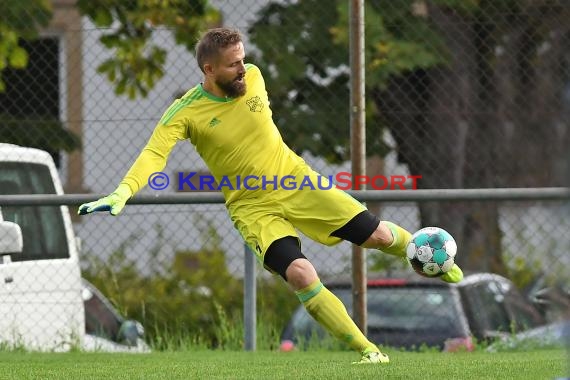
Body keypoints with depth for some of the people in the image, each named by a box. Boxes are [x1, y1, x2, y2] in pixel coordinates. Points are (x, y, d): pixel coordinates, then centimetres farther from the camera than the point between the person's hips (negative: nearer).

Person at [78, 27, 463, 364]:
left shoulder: (253, 77, -7)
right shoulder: (185, 113, -20)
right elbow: (154, 154, -32)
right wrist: (122, 193, -47)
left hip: (297, 182, 4)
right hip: (254, 208, -4)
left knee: (376, 234, 6)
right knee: (300, 274, -25)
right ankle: (367, 350, -13)